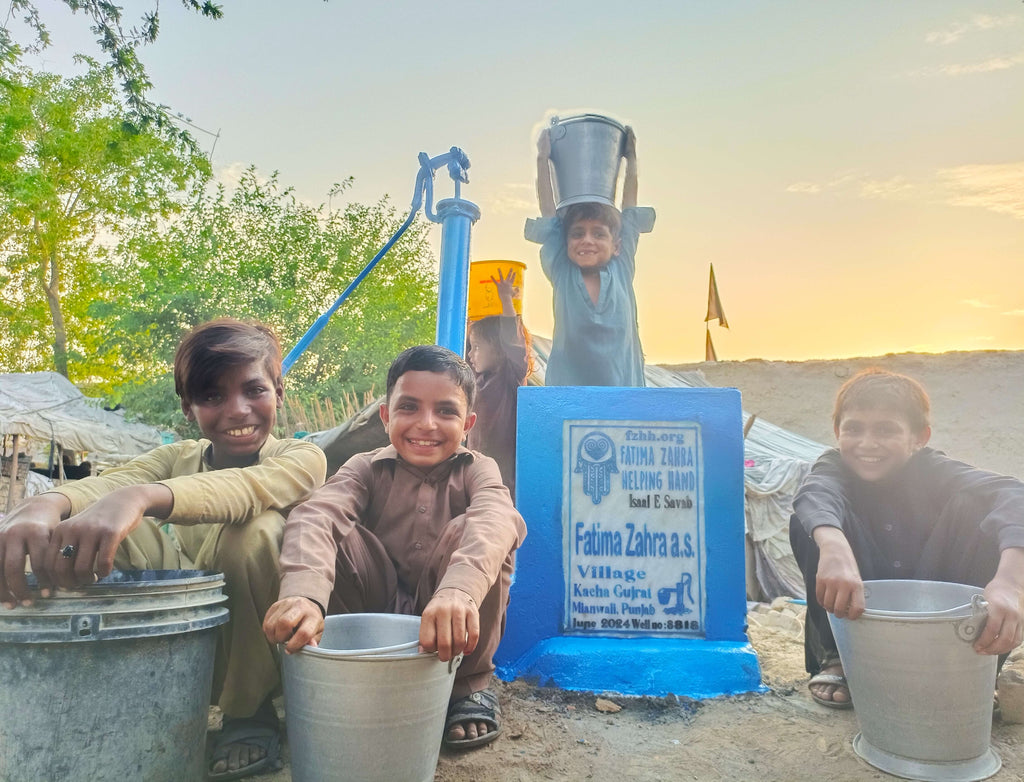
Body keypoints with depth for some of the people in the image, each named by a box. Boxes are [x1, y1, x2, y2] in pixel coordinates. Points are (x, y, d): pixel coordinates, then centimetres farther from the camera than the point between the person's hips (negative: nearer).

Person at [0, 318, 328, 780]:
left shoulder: (303, 458, -12)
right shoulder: (177, 458, 0)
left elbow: (251, 486, -37)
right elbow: (106, 483, -23)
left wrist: (140, 497, -54)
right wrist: (44, 506, -45)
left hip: (264, 650, -3)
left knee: (255, 528, -31)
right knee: (117, 530, -15)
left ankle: (250, 714, -12)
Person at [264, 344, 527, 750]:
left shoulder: (476, 470, -7)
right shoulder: (367, 468, -5)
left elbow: (495, 519, -33)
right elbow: (316, 514, -28)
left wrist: (459, 590, -56)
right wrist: (303, 593, -51)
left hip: (447, 632, 0)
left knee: (466, 531, -26)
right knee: (342, 534, -22)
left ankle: (470, 684, -8)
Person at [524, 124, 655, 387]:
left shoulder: (621, 271, 6)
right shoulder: (562, 273, 3)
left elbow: (630, 214, 14)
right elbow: (548, 215, 9)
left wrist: (631, 158, 22)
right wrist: (543, 159, 15)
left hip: (624, 386, 1)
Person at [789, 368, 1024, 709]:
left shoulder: (932, 469, -13)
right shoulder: (836, 467, -12)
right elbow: (815, 493, -39)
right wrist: (833, 546, -65)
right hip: (856, 615, 0)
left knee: (975, 509, -24)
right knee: (810, 519, -28)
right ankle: (838, 658, -12)